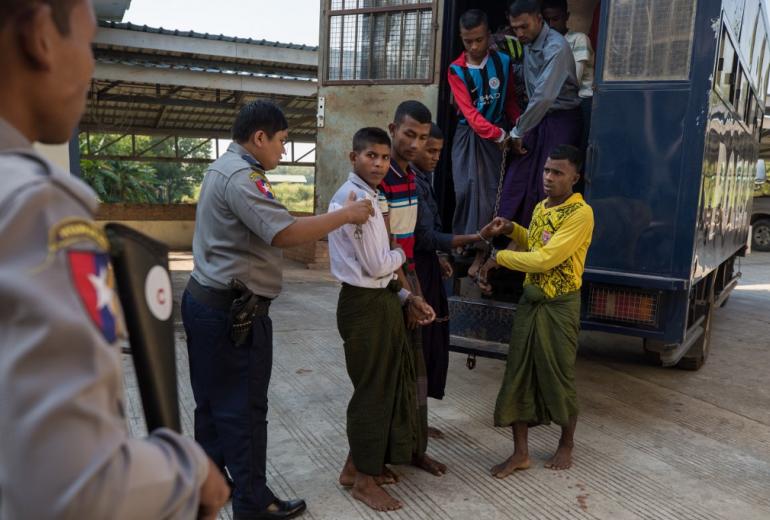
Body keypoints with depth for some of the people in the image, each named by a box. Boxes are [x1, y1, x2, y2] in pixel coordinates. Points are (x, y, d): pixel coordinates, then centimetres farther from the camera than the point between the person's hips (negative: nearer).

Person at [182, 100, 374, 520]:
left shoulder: (225, 167, 16)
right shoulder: (241, 175, -19)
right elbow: (285, 233, -28)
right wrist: (345, 215, -19)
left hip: (208, 300, 11)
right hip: (233, 310, -11)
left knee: (214, 401, 19)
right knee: (243, 406, 1)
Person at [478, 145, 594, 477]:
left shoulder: (580, 213, -17)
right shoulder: (541, 207, 9)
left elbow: (545, 259, -24)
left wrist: (499, 257, -13)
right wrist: (512, 229, 8)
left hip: (560, 306, -7)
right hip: (529, 300, 7)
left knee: (558, 377, 7)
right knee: (518, 375, 6)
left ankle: (566, 445, 31)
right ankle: (520, 452, 17)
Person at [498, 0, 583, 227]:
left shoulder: (556, 47, -19)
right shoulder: (528, 44, 8)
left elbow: (544, 96, -25)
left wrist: (518, 132, -18)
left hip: (561, 120, -7)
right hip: (538, 116, 7)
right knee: (517, 180, 3)